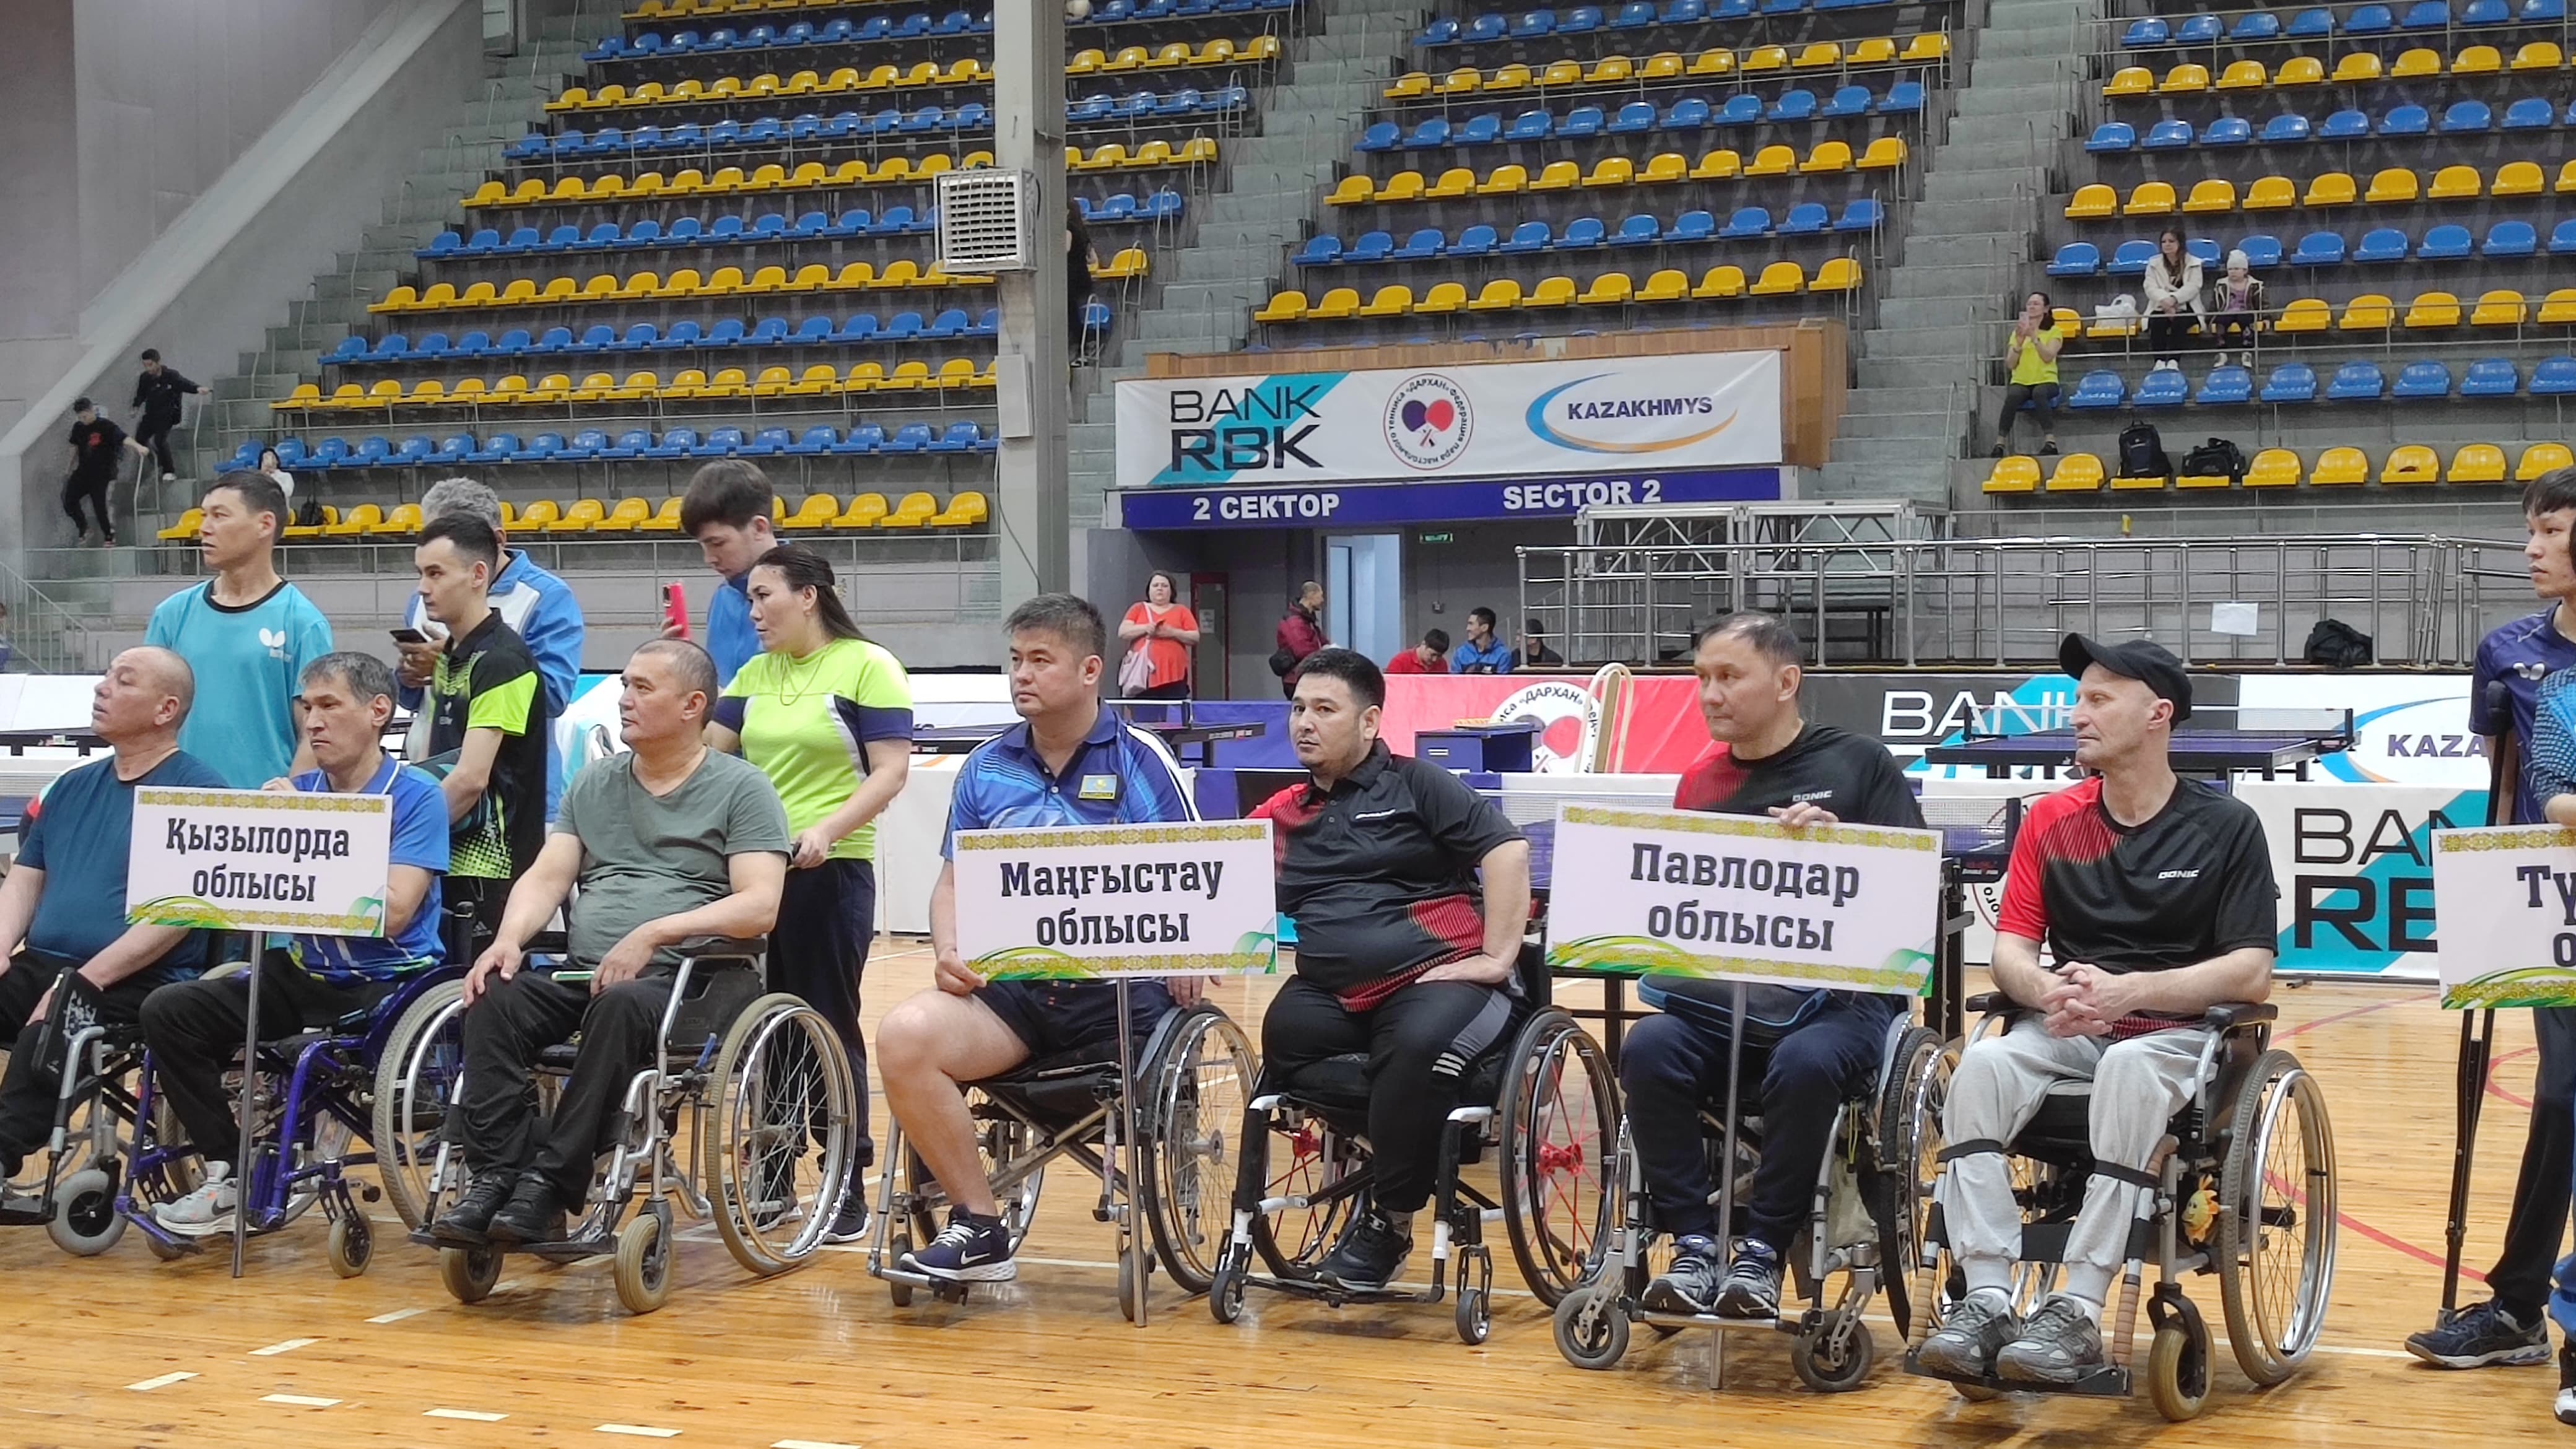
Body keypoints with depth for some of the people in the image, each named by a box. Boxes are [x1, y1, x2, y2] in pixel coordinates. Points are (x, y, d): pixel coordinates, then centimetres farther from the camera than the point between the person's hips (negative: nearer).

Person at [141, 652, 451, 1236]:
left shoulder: (415, 796, -7)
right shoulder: (298, 792, 10)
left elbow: (391, 914, -18)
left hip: (385, 981, -6)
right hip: (303, 972, 6)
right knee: (168, 1011, -11)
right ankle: (229, 1172, -4)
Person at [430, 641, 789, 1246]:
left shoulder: (742, 789, 5)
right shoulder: (593, 783, 22)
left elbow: (759, 906, -8)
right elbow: (546, 877, 15)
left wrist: (653, 934, -19)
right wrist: (509, 939, -7)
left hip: (686, 977, -5)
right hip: (582, 971, 5)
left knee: (623, 1005, -37)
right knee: (494, 998, -25)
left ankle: (551, 1186, -33)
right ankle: (498, 1176, -27)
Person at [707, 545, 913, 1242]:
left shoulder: (867, 667, -5)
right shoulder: (754, 674, 14)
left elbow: (892, 770, -12)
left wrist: (828, 828, -23)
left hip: (830, 870, -6)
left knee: (830, 1026, -2)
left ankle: (849, 1186, 6)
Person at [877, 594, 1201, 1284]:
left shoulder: (1141, 761, 4)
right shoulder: (987, 768, 16)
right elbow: (953, 881, 20)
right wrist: (949, 953, -1)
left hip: (1119, 986, -2)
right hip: (1008, 985, 2)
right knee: (904, 1036, -24)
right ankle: (979, 1227, -15)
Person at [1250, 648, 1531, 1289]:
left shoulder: (1417, 785, 5)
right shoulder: (1279, 816, 17)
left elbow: (1507, 849, -4)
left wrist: (1497, 958, -12)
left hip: (1437, 978, -4)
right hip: (1333, 995, 4)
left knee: (1417, 1045, -36)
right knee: (1282, 1034, -28)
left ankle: (1390, 1221, -16)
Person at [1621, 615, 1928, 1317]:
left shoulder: (1860, 765, 6)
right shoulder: (1700, 784, 17)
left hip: (1840, 997, -3)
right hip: (1719, 997, 4)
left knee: (1805, 1063, -37)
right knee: (1649, 1048, -28)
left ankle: (1761, 1251, -20)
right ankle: (1694, 1243, -19)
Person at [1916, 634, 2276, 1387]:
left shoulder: (2225, 826, 0)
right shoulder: (2050, 821, 11)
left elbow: (2252, 971, -7)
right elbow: (2011, 951, 7)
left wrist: (2124, 992, -20)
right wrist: (2051, 992, -19)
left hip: (2178, 1033, -3)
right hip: (2066, 1030, 4)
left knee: (2129, 1067, -38)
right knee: (1985, 1063, -29)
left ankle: (2077, 1312, -38)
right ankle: (1987, 1302, -32)